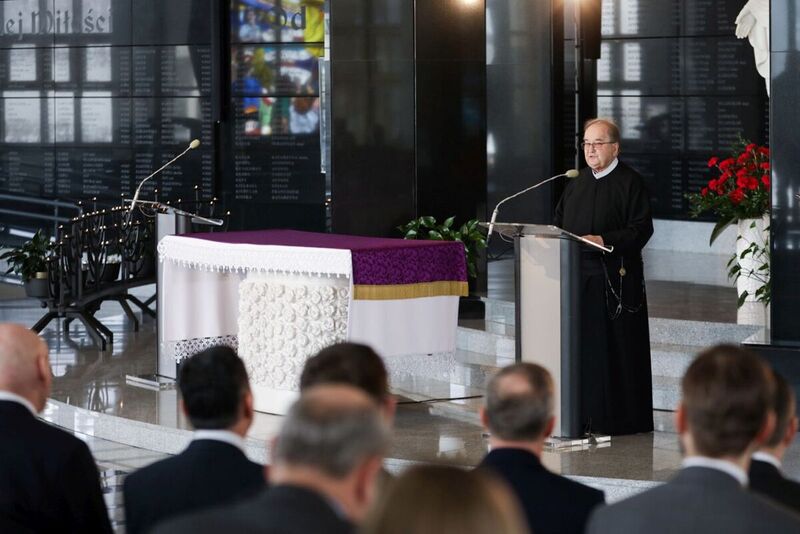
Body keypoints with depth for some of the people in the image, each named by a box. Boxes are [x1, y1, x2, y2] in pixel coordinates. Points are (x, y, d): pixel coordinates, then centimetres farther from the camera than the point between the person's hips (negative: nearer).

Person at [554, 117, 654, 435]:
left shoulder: (630, 183, -4)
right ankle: (582, 415, 12)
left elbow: (641, 229, -11)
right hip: (577, 277, 6)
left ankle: (616, 418, 1)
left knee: (612, 347, -4)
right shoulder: (577, 183, 17)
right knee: (580, 346, 6)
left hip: (615, 280, -6)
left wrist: (604, 240, -21)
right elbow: (560, 221, 21)